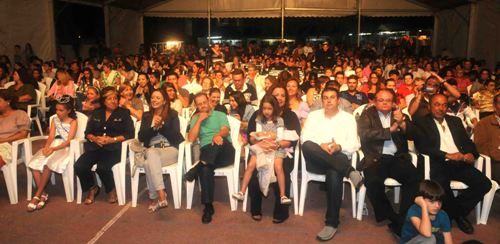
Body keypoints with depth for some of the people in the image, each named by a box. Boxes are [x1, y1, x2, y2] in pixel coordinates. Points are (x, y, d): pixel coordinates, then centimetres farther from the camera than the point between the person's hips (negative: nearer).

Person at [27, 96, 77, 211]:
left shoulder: (73, 121, -1)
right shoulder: (54, 119, 16)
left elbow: (69, 141, -11)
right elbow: (51, 136, 6)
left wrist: (54, 149, -24)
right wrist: (46, 147, -15)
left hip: (64, 148, -6)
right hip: (51, 147, 6)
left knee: (48, 164, -31)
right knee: (34, 164, -20)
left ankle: (37, 195, -18)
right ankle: (43, 194, -14)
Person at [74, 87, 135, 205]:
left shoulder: (124, 113, 8)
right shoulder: (96, 113, 21)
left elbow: (129, 134, -2)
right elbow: (87, 132, 15)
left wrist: (112, 139, -14)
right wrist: (95, 138, -8)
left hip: (114, 148, -4)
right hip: (95, 147, 4)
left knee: (102, 167, -33)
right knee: (79, 166, -22)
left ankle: (111, 190, -2)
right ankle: (92, 188, 7)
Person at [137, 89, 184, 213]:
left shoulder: (172, 114, 6)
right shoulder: (146, 116, 15)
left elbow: (175, 136, -5)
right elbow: (141, 137, 4)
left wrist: (161, 126, -15)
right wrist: (153, 127, -11)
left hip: (170, 149, -3)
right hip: (152, 149, 3)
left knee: (148, 163, -33)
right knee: (152, 154, -36)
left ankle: (155, 198, -27)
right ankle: (161, 196, -38)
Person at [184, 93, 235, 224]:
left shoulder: (220, 115, 16)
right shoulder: (195, 119, 20)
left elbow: (225, 131, -5)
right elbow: (191, 139, 4)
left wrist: (218, 135, -30)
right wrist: (199, 120, 1)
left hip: (225, 153, 0)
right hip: (207, 153, 1)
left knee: (220, 140, -36)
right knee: (206, 168, -34)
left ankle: (198, 166, -33)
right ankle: (208, 206, -30)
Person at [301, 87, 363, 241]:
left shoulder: (348, 117, 14)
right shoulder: (313, 115, 17)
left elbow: (354, 144, 4)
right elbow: (305, 138, 4)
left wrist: (339, 147, -17)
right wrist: (320, 146, -16)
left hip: (339, 159, -1)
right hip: (316, 161, 1)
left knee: (334, 174, -38)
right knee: (308, 146, -34)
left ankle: (332, 223, -28)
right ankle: (349, 171, -35)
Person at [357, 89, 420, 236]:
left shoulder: (400, 114, 17)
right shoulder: (367, 115, 8)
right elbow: (364, 134, -10)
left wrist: (402, 123, -14)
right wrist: (390, 129, -8)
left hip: (398, 158, 3)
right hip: (376, 158, -2)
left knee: (414, 177, -26)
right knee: (373, 181, -31)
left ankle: (403, 219, -14)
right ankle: (392, 217, -7)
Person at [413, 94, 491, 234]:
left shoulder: (455, 121, 22)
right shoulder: (421, 122, 4)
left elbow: (467, 141, 18)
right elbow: (422, 146, -8)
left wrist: (471, 154, -5)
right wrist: (447, 155, -16)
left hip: (460, 163, 6)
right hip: (438, 164, -5)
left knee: (484, 183, -17)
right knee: (442, 189, -33)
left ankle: (454, 212, 1)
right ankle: (458, 214, 0)